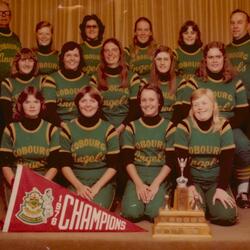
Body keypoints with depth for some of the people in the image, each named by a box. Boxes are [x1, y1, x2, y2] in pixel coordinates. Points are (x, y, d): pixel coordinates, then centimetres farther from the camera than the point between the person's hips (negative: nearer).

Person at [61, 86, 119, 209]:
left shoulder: (108, 129, 2)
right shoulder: (68, 129, 3)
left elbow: (113, 166, -1)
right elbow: (65, 165, 1)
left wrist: (96, 187, -14)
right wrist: (79, 186, -14)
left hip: (103, 182, -1)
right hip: (76, 182, 1)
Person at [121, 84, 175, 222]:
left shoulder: (169, 127, 4)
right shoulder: (131, 127, 6)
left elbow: (170, 161, -2)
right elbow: (128, 160, -1)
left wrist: (155, 184, -14)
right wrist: (139, 184, -15)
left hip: (160, 177, -1)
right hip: (137, 176, 1)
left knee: (155, 212, -27)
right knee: (131, 212, -25)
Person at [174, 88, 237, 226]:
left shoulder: (223, 126, -4)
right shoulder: (185, 126, -9)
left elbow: (227, 160, -5)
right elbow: (181, 160, -10)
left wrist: (222, 188, -13)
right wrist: (189, 186, -18)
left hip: (216, 181, 2)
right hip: (192, 180, -1)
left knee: (227, 216, -18)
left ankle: (210, 201, 15)